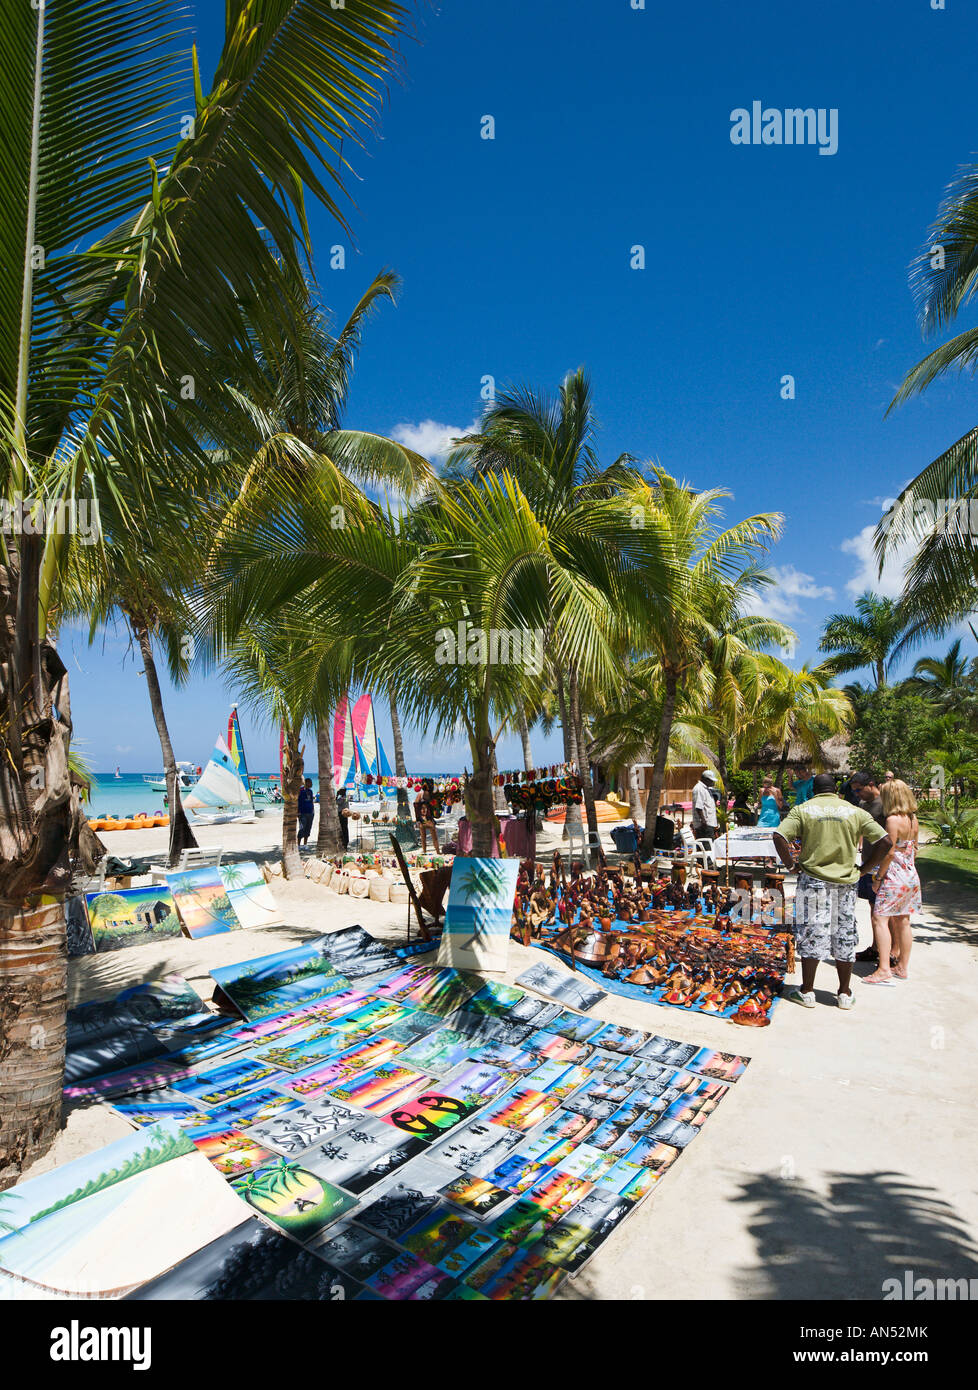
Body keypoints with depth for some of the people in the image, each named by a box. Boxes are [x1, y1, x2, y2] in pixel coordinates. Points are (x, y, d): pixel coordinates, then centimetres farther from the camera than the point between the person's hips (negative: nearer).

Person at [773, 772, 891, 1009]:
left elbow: (779, 836, -14)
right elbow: (884, 841, -2)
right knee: (845, 937, 12)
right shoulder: (855, 812, 4)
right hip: (845, 882, 2)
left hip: (812, 880, -2)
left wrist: (791, 864, -3)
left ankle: (807, 992, 14)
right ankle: (845, 994, 22)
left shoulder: (802, 810, -2)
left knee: (811, 935, 6)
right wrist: (863, 868, 5)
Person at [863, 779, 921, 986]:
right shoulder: (913, 819, 7)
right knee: (902, 922, 15)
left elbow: (889, 853, -19)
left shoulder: (893, 820, -17)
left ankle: (884, 970, -12)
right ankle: (902, 967, 23)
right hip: (911, 876, 9)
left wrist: (878, 877, -11)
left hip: (894, 877, -9)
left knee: (880, 920, -7)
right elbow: (914, 849, 16)